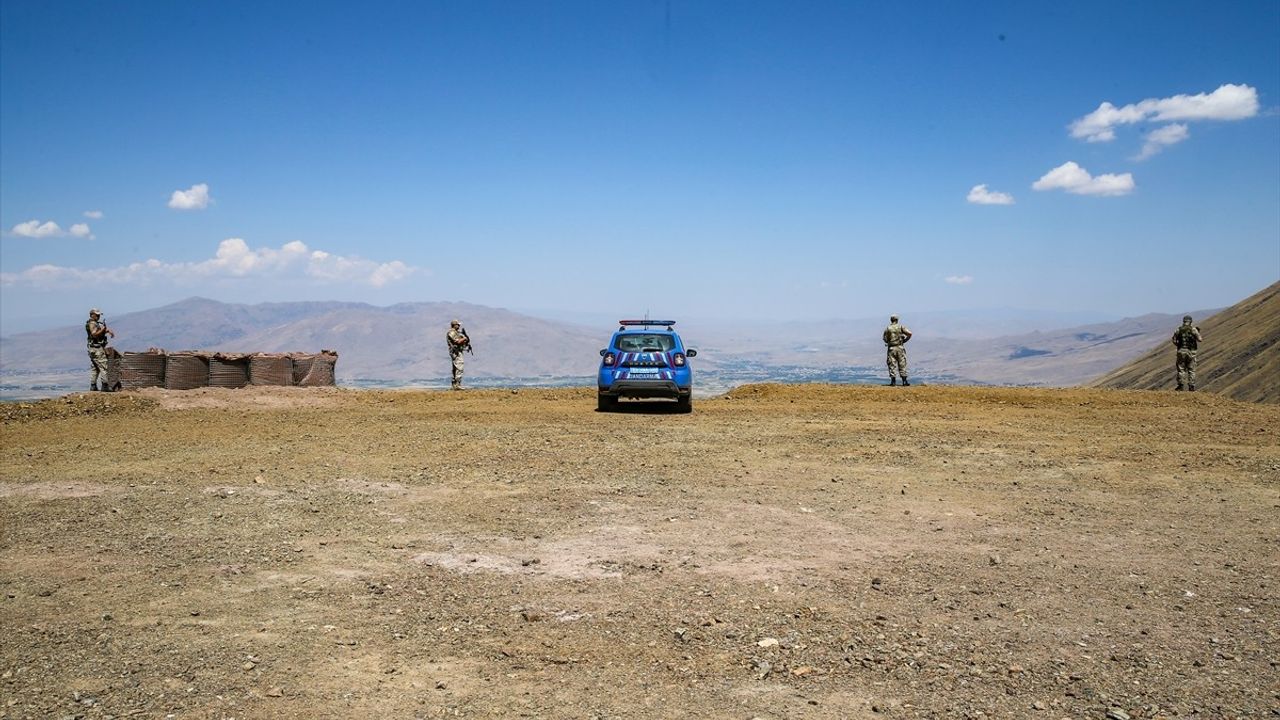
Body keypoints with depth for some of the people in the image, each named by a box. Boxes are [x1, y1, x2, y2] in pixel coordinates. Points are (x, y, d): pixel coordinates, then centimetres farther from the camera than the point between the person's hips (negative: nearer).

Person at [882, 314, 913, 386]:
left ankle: (893, 381, 0)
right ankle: (904, 381, 2)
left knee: (892, 365, 4)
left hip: (891, 348, 0)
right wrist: (905, 340, 6)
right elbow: (909, 333, -8)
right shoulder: (900, 327, 0)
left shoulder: (887, 329, 1)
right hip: (900, 347, 0)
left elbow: (885, 339, 3)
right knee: (902, 364, 4)